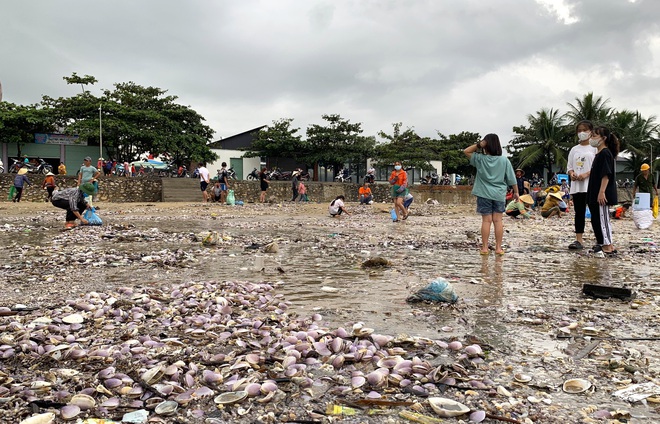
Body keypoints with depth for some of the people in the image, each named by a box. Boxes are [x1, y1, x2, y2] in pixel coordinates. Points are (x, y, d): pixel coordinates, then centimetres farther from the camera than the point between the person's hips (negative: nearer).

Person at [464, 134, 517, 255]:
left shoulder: (480, 158, -7)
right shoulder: (504, 160, -3)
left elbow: (466, 151, 6)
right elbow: (512, 179, 0)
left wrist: (478, 145, -8)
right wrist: (516, 192, 12)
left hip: (484, 194, -1)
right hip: (499, 195, 1)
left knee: (486, 220, 3)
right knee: (498, 221, 6)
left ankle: (485, 248, 5)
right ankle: (498, 248, 9)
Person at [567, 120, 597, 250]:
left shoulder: (595, 148, 1)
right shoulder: (574, 149, 16)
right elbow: (569, 167, 16)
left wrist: (586, 174, -19)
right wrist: (571, 174, -5)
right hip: (576, 186, 5)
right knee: (579, 213, 5)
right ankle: (579, 240, 7)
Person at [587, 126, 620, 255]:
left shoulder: (605, 153, -12)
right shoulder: (599, 154, 17)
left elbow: (606, 175, -19)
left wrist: (601, 192, -24)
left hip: (601, 195, -10)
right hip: (595, 195, 10)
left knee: (602, 219, -6)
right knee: (596, 219, 13)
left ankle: (607, 247, -1)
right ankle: (602, 243, 21)